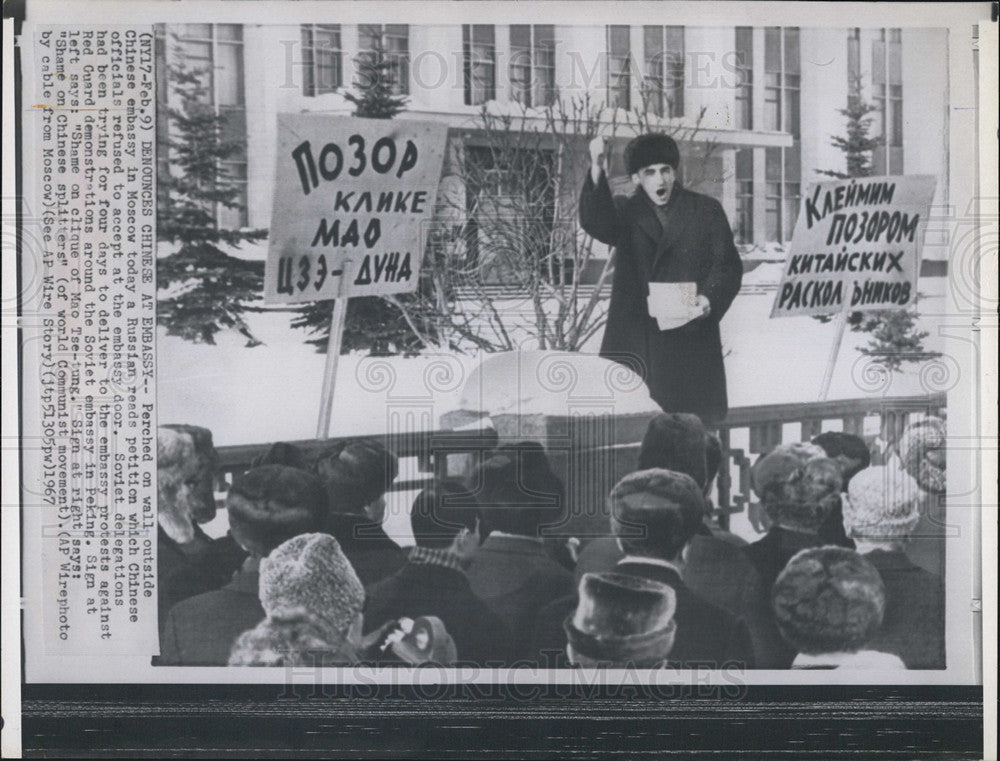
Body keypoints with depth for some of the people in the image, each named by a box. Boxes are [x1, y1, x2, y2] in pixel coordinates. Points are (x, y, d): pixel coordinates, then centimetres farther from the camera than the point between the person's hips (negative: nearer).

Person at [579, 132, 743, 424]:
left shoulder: (707, 211, 12)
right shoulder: (625, 212, 13)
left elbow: (728, 265, 8)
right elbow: (596, 224, -10)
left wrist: (710, 298, -13)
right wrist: (597, 170, -24)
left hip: (690, 339, 0)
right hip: (633, 343, 0)